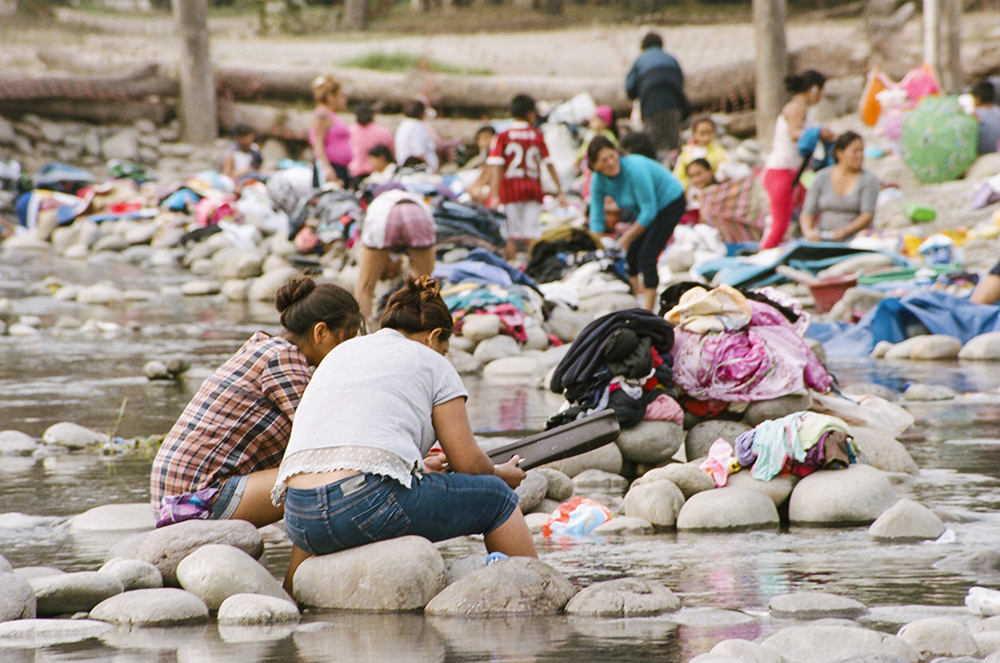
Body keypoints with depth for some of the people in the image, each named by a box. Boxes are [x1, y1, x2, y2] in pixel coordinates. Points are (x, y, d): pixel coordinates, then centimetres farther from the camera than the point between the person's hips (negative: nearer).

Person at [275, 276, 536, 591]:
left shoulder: (341, 352, 29)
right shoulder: (431, 363, 12)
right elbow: (467, 463, 9)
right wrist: (501, 474, 32)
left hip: (299, 518, 6)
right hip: (372, 502, -6)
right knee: (497, 497, 15)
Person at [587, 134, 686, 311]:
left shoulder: (634, 169, -33)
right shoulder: (598, 180, -12)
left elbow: (649, 211, -27)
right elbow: (596, 219, -4)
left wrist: (626, 239, -19)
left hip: (670, 203, -8)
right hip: (646, 208, 8)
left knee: (646, 255, -18)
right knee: (628, 255, 2)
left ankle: (648, 311, -14)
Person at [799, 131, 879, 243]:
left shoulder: (869, 179, 4)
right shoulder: (822, 178, 10)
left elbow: (868, 215, -7)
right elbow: (808, 212, 6)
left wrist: (845, 231, -24)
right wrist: (808, 231, -17)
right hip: (823, 238, 2)